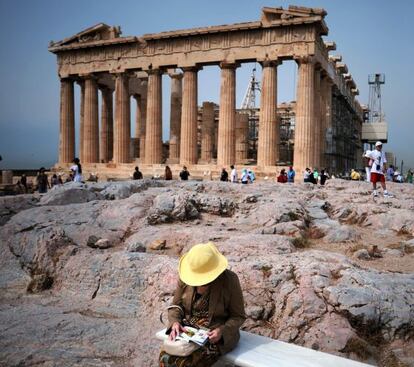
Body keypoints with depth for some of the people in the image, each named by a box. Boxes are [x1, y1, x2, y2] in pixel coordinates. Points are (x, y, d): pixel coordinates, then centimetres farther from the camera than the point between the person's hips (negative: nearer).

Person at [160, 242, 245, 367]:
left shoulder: (229, 280, -14)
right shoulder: (186, 277, -5)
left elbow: (238, 316, -5)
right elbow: (176, 306, 7)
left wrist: (222, 331, -23)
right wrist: (175, 322, -14)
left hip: (216, 336, -4)